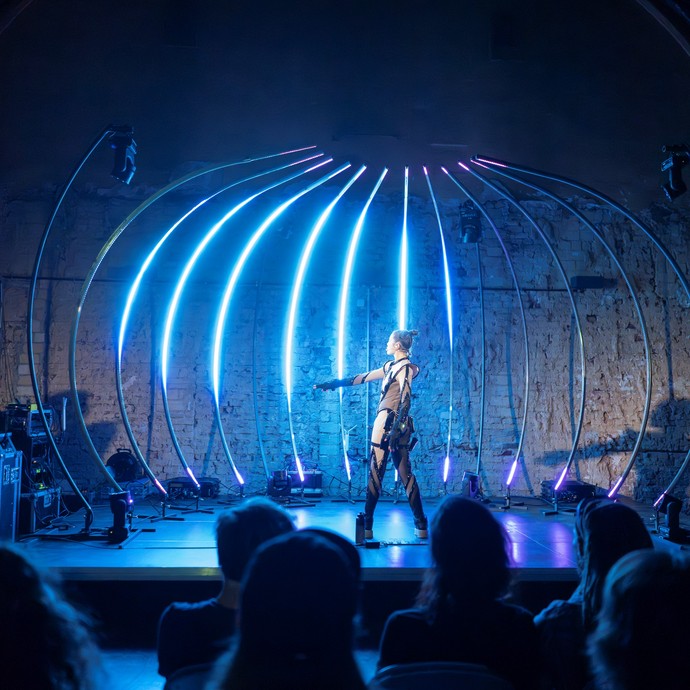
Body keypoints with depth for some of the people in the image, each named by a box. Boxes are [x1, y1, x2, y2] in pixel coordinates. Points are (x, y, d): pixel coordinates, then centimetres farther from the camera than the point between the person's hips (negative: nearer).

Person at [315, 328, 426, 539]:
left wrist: (395, 430, -28)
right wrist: (333, 383, 29)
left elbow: (405, 400, -19)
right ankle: (421, 525, 6)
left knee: (376, 473, -4)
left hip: (388, 423, -8)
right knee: (405, 473, 6)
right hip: (395, 426, 8)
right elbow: (362, 377, 25)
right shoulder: (391, 366, 18)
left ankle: (367, 526, -2)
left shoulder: (405, 368, -7)